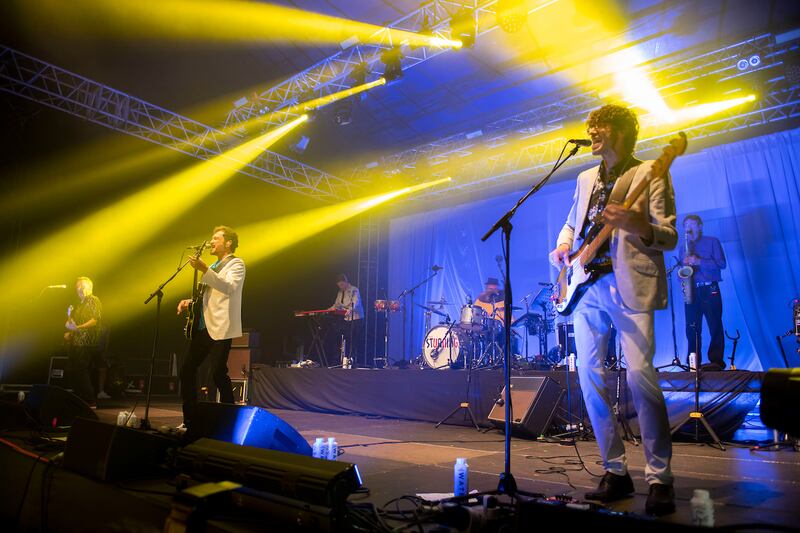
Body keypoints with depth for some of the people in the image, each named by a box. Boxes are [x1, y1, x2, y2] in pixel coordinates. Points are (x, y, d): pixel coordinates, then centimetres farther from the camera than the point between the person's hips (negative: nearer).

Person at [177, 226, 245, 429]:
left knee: (218, 372, -14)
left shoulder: (236, 264, -2)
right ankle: (190, 419, 17)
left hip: (220, 328, -9)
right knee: (187, 370, 7)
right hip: (203, 326, 9)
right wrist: (189, 301, 10)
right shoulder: (213, 267, 24)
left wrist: (204, 270, -31)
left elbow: (229, 287, -22)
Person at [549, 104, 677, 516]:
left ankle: (659, 478, 0)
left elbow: (670, 237, -5)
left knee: (639, 375, -15)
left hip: (630, 286, -6)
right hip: (587, 286, 6)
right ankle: (615, 471, 14)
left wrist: (640, 227, -27)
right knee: (589, 377, 2)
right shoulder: (586, 178, 20)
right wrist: (564, 246, 6)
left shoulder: (649, 173, 2)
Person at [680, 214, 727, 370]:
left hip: (710, 290, -4)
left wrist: (699, 261, -13)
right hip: (691, 292, 4)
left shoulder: (712, 242, 8)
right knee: (692, 329, 0)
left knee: (715, 327, -7)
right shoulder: (684, 248, 21)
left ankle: (716, 361, -6)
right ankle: (693, 363, 3)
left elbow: (722, 264, -3)